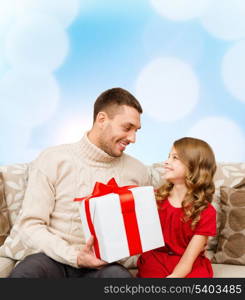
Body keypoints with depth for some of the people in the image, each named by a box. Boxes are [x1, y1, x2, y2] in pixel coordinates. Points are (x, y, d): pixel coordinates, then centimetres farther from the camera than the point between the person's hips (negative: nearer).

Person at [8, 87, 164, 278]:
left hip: (103, 265, 2)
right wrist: (74, 257, -19)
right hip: (54, 257, -1)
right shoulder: (53, 160, -3)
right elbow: (30, 226, -5)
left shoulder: (136, 170, 4)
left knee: (118, 275, -33)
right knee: (25, 272, -34)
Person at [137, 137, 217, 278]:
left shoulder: (206, 212, -6)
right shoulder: (154, 198, 1)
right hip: (155, 261, 1)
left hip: (190, 269, 0)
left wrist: (174, 276, -25)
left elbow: (188, 260, -10)